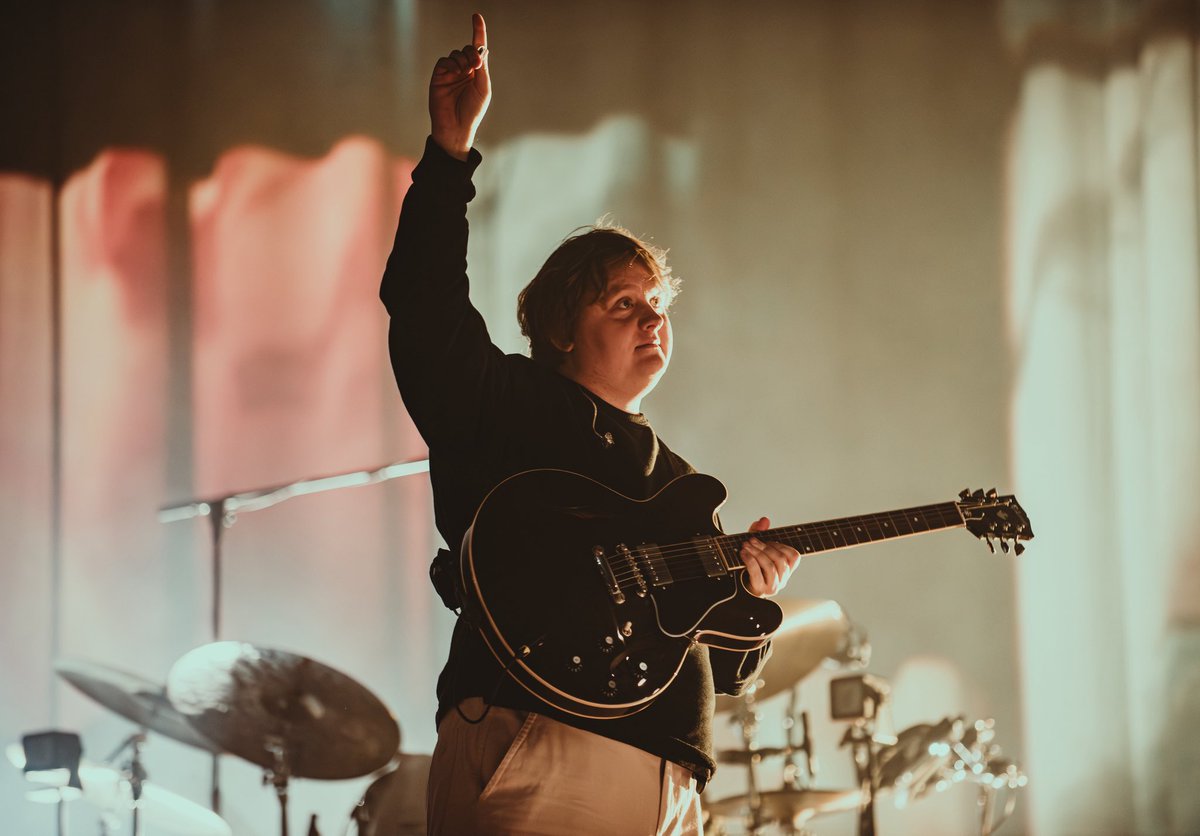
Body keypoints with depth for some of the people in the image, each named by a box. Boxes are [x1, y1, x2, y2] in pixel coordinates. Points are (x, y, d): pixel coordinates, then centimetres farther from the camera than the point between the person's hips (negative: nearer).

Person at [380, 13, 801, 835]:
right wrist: (453, 149, -17)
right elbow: (425, 308, -9)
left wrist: (749, 596, 6)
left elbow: (723, 671, 28)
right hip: (535, 762, -7)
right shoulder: (509, 404, 10)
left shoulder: (674, 481, 27)